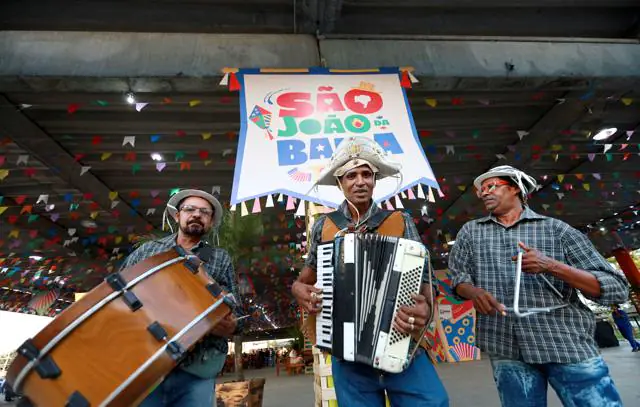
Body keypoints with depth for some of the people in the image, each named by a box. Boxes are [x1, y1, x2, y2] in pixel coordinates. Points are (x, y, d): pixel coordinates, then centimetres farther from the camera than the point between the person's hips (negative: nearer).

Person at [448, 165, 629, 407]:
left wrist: (552, 266, -18)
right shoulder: (471, 231, 8)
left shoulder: (556, 229, 2)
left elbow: (616, 289, -2)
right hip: (507, 351, 1)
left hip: (568, 344, -1)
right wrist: (474, 292, -16)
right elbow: (458, 278, 7)